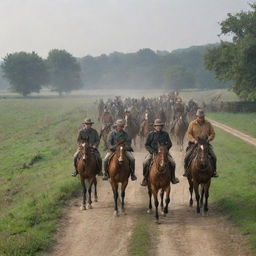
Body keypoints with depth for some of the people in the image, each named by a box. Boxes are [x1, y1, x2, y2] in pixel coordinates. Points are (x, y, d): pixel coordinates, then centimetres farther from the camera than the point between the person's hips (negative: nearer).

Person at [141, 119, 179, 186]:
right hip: (153, 152, -1)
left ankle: (173, 177, 4)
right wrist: (152, 151, -12)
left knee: (172, 162, -17)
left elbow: (170, 144, 8)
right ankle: (145, 178, -7)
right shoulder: (151, 135, 3)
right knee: (145, 163, -24)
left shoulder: (165, 134, 8)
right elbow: (146, 145, 4)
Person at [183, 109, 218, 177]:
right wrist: (194, 140, -18)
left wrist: (208, 139, -11)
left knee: (213, 157, -14)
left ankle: (214, 171, 4)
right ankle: (186, 170, 0)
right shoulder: (192, 124, 1)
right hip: (194, 143, -1)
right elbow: (189, 134, -1)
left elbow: (212, 133, 8)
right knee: (187, 156, -18)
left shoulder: (208, 124, 5)